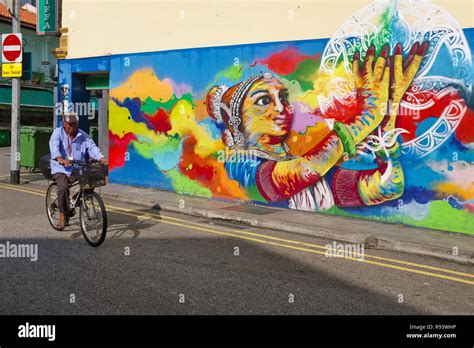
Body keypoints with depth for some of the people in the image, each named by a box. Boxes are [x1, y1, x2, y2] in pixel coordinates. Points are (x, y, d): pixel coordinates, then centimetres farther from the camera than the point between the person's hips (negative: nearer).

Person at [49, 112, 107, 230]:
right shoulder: (58, 132, 1)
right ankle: (63, 216, -15)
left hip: (78, 168, 3)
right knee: (63, 188, -27)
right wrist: (60, 159, -39)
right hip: (61, 169, -3)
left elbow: (92, 147, -3)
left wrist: (101, 158, -23)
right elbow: (54, 146, -17)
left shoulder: (82, 135, 10)